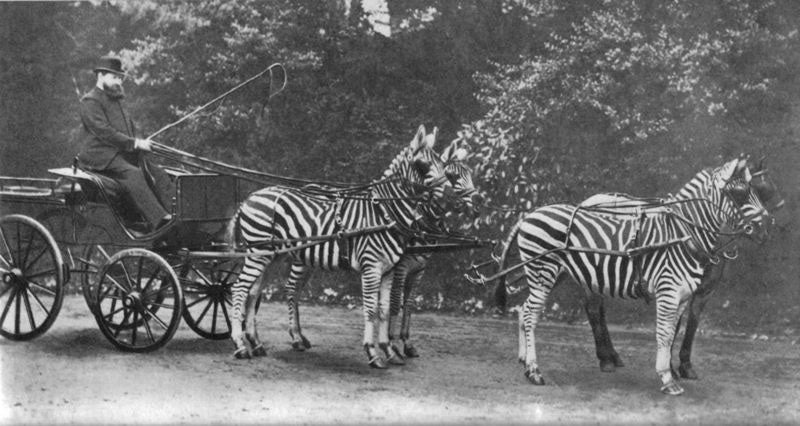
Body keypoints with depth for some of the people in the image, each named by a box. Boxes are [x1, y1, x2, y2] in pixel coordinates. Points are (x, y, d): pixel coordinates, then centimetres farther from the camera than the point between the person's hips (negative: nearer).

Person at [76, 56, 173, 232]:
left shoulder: (115, 100, 24)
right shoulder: (90, 101, -4)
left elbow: (130, 129, 25)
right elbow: (104, 132, -16)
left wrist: (141, 143, 4)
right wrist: (135, 143, -19)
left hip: (123, 153, 9)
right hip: (101, 156, -9)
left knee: (157, 174, -11)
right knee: (132, 174, -33)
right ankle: (158, 220, -45)